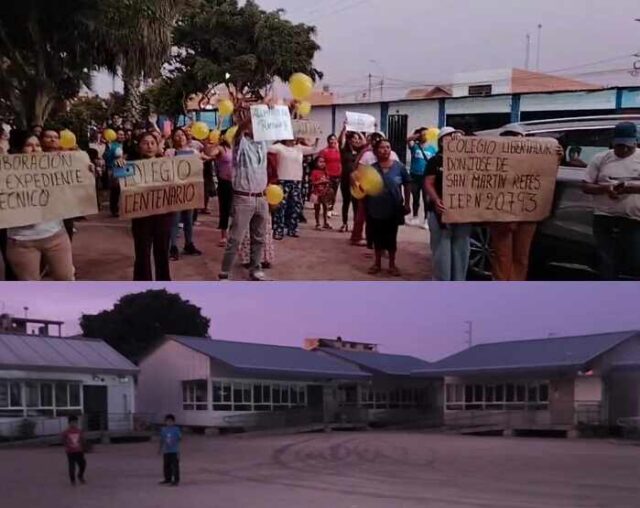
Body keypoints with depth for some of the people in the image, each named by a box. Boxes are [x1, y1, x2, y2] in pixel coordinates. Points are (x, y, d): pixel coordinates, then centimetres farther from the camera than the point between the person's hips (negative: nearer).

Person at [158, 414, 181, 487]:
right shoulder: (164, 429, 6)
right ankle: (167, 479, 27)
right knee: (166, 466, 13)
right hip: (166, 451, 5)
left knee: (175, 466, -4)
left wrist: (176, 440, -26)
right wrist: (160, 449, 13)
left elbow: (180, 438, -6)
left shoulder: (176, 429, -7)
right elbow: (162, 440, 13)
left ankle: (176, 481, 1)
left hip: (174, 451, -5)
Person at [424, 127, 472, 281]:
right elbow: (428, 183, -8)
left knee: (461, 251, 8)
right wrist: (436, 200, -25)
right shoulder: (435, 161, 2)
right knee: (442, 253, -3)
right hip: (441, 211, -4)